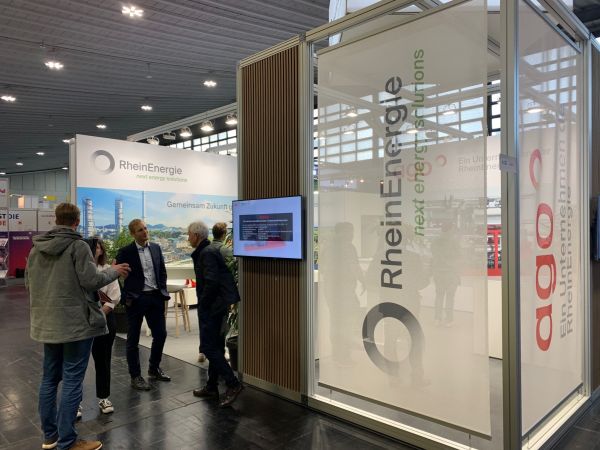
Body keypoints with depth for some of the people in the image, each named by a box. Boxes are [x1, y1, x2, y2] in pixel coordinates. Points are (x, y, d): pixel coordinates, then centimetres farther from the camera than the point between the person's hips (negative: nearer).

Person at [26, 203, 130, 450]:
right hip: (76, 322, -7)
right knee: (72, 380, 0)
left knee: (49, 378, 17)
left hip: (47, 322, 7)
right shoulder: (77, 245, -13)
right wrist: (114, 270, -2)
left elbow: (28, 282, 14)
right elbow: (91, 280, -17)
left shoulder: (37, 246, 7)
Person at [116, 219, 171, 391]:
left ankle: (154, 369, 30)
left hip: (155, 297, 5)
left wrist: (162, 291, 3)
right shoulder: (125, 252, -7)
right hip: (136, 299, -4)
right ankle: (135, 376, 19)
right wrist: (127, 297, -12)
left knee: (160, 334, 10)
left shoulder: (156, 248, 6)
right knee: (133, 339, 6)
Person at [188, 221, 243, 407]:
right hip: (216, 306, 10)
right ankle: (212, 388, 25)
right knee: (214, 347, 14)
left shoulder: (207, 253, -15)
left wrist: (203, 304, -12)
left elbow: (211, 282, -24)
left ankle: (232, 384, -4)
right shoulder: (208, 250, 15)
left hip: (212, 307, -10)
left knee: (208, 347, -7)